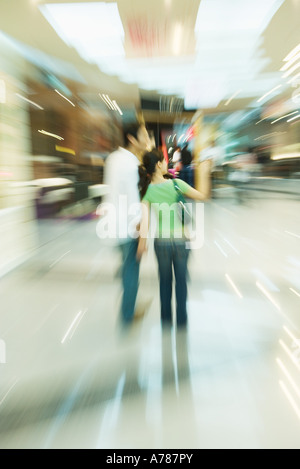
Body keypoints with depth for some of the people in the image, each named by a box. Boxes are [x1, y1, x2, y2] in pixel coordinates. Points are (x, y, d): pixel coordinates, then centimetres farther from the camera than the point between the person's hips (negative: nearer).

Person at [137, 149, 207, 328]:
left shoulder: (146, 191, -7)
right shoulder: (176, 184, -13)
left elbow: (145, 218, -14)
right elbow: (202, 196, -4)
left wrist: (142, 243, -5)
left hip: (161, 241, 2)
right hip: (180, 239, -1)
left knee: (165, 280, 20)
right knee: (181, 280, 16)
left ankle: (166, 318, 34)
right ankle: (181, 319, 29)